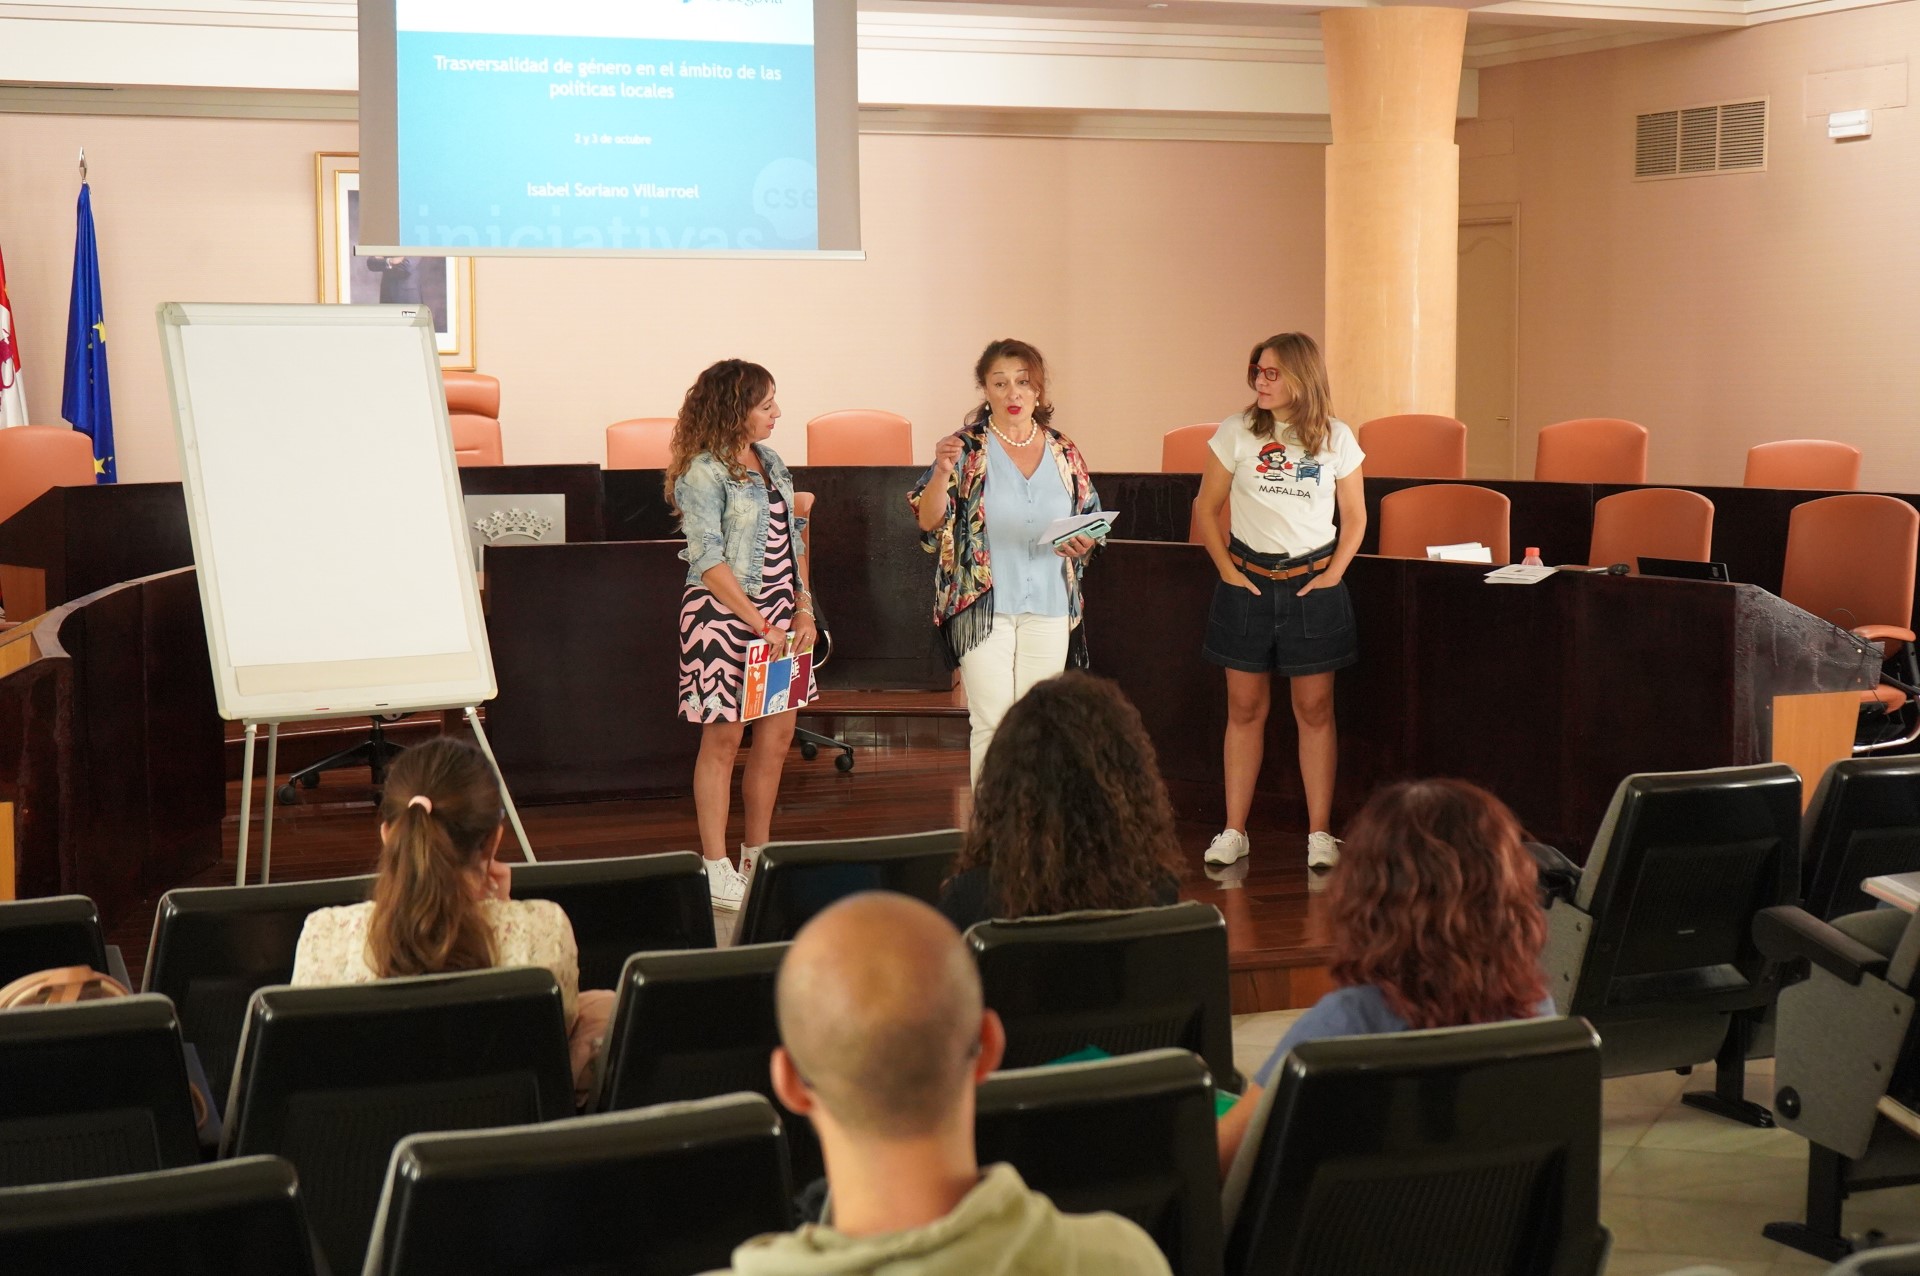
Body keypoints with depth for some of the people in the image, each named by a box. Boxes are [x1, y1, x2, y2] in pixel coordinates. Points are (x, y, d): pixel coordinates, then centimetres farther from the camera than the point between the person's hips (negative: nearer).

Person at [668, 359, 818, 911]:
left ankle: (758, 857, 21)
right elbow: (708, 560, -17)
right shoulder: (704, 471, -11)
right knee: (723, 738, -1)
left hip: (780, 614, 7)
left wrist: (803, 610, 3)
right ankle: (716, 867, 7)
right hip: (725, 615, -7)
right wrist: (760, 625, -19)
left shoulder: (771, 461, 12)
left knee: (777, 734, 9)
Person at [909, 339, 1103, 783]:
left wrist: (1083, 544, -6)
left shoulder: (1063, 452, 8)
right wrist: (942, 472, -26)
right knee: (993, 725, -5)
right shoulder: (968, 448, -2)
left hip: (1049, 609, 3)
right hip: (983, 608, -3)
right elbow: (929, 522, -9)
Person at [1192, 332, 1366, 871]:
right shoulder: (1236, 432, -1)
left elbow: (1354, 518, 8)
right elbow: (1206, 508, 6)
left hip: (1312, 584, 0)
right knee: (1245, 709, 5)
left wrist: (1333, 573, -2)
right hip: (1247, 583, 1)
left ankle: (1320, 833, 9)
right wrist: (1226, 568, -1)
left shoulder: (1336, 438, 0)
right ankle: (1233, 831, 11)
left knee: (1315, 710, 3)